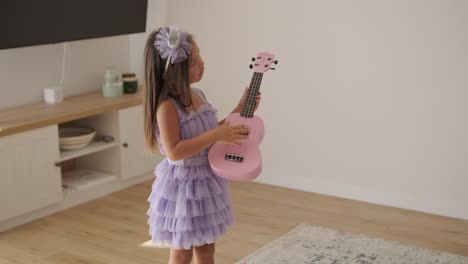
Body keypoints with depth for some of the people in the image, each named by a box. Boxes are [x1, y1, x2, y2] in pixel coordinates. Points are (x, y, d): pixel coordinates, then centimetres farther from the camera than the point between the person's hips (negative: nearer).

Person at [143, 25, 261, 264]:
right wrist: (216, 135, -30)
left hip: (205, 181, 8)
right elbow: (174, 152, -28)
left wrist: (240, 110, 7)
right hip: (182, 185, -7)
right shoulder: (167, 106, -22)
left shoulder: (197, 95, 2)